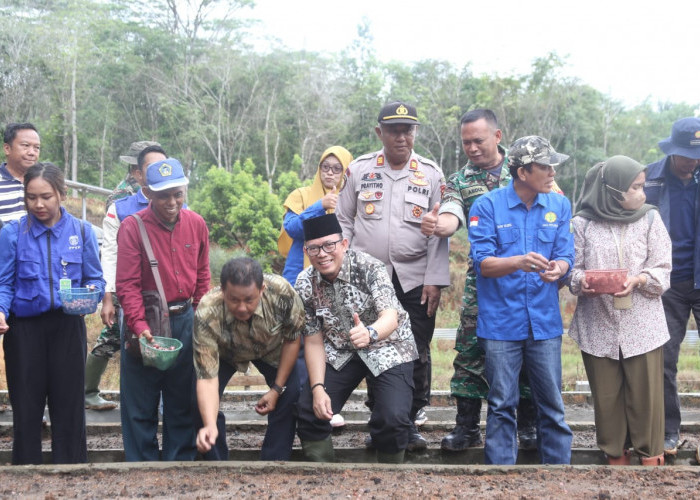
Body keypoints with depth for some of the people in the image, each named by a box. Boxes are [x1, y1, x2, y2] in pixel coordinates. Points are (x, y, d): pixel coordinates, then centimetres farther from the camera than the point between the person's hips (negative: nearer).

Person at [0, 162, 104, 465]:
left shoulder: (82, 232, 0)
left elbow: (96, 279, 5)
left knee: (69, 406, 5)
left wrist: (91, 292, -17)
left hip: (68, 327, 1)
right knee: (26, 408, 5)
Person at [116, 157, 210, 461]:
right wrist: (140, 326, -24)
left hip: (185, 321, 4)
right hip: (145, 323, -4)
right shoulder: (132, 227, -10)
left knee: (183, 403, 11)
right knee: (140, 406, 3)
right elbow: (127, 284, -13)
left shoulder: (196, 224, 2)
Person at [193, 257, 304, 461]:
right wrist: (209, 426, -55)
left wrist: (277, 389, -15)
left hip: (271, 349, 1)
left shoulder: (282, 291, -38)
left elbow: (292, 338, -19)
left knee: (291, 394, -14)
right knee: (204, 404, -17)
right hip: (224, 352, -1)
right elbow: (207, 378, -40)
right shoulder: (206, 315, -42)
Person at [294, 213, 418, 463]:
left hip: (388, 348, -4)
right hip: (339, 353, 4)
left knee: (392, 419, -23)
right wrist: (317, 388, -17)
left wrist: (370, 333, -61)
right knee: (308, 411, -11)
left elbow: (390, 316, -38)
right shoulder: (305, 283, -10)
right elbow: (314, 340, -5)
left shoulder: (368, 267, -24)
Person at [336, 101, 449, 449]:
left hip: (415, 281, 0)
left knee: (417, 355, 1)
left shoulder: (431, 174, 4)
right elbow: (344, 221, 9)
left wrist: (435, 280, -5)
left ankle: (411, 422, 13)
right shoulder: (359, 169, 5)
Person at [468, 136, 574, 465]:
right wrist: (519, 262, -28)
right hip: (501, 323, -2)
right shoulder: (487, 206, -3)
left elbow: (566, 256, 2)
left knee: (552, 405, 4)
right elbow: (483, 262, -10)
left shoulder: (559, 206, 7)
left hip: (545, 322, 2)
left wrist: (557, 268, -23)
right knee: (501, 405, 4)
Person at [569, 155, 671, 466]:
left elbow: (662, 270, 1)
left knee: (645, 393, 1)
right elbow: (574, 267, 3)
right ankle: (615, 456, 22)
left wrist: (638, 280, -17)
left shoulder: (650, 218, 3)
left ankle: (650, 456, 15)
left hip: (642, 326, 0)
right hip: (598, 326, 0)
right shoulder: (583, 223, 1)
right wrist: (581, 282, -19)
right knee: (606, 395, 7)